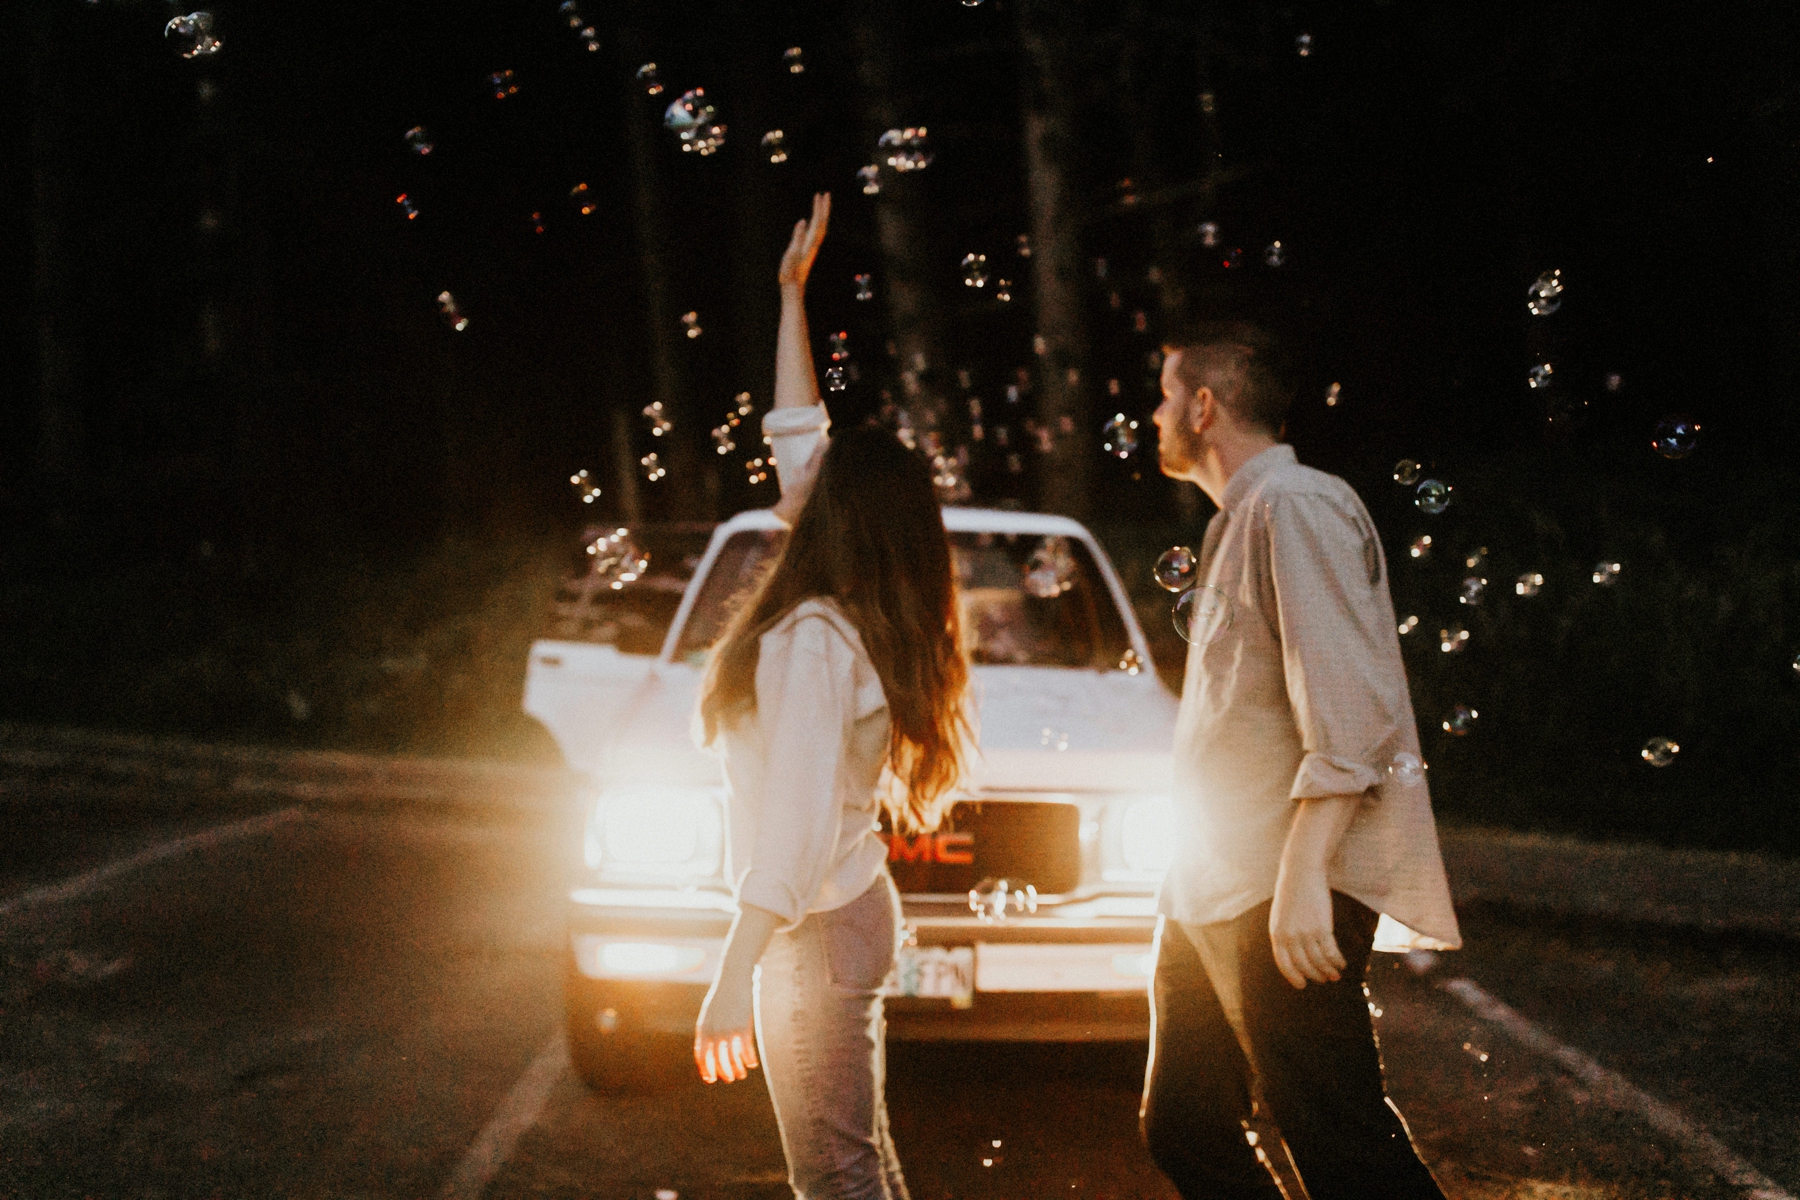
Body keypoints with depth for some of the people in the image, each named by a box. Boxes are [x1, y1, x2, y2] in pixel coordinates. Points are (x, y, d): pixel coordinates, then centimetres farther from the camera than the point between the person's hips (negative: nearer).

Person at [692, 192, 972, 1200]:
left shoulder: (814, 643, -21)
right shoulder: (853, 619, 6)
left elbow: (796, 825, -26)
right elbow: (797, 430, 17)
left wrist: (735, 978, -26)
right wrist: (792, 295, 22)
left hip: (818, 929, -10)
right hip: (848, 912, 10)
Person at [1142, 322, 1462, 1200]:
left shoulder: (1296, 506, -10)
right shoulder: (1238, 523, 22)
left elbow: (1350, 712, -21)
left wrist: (1301, 874, -27)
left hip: (1280, 898, -10)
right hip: (1210, 897, 11)